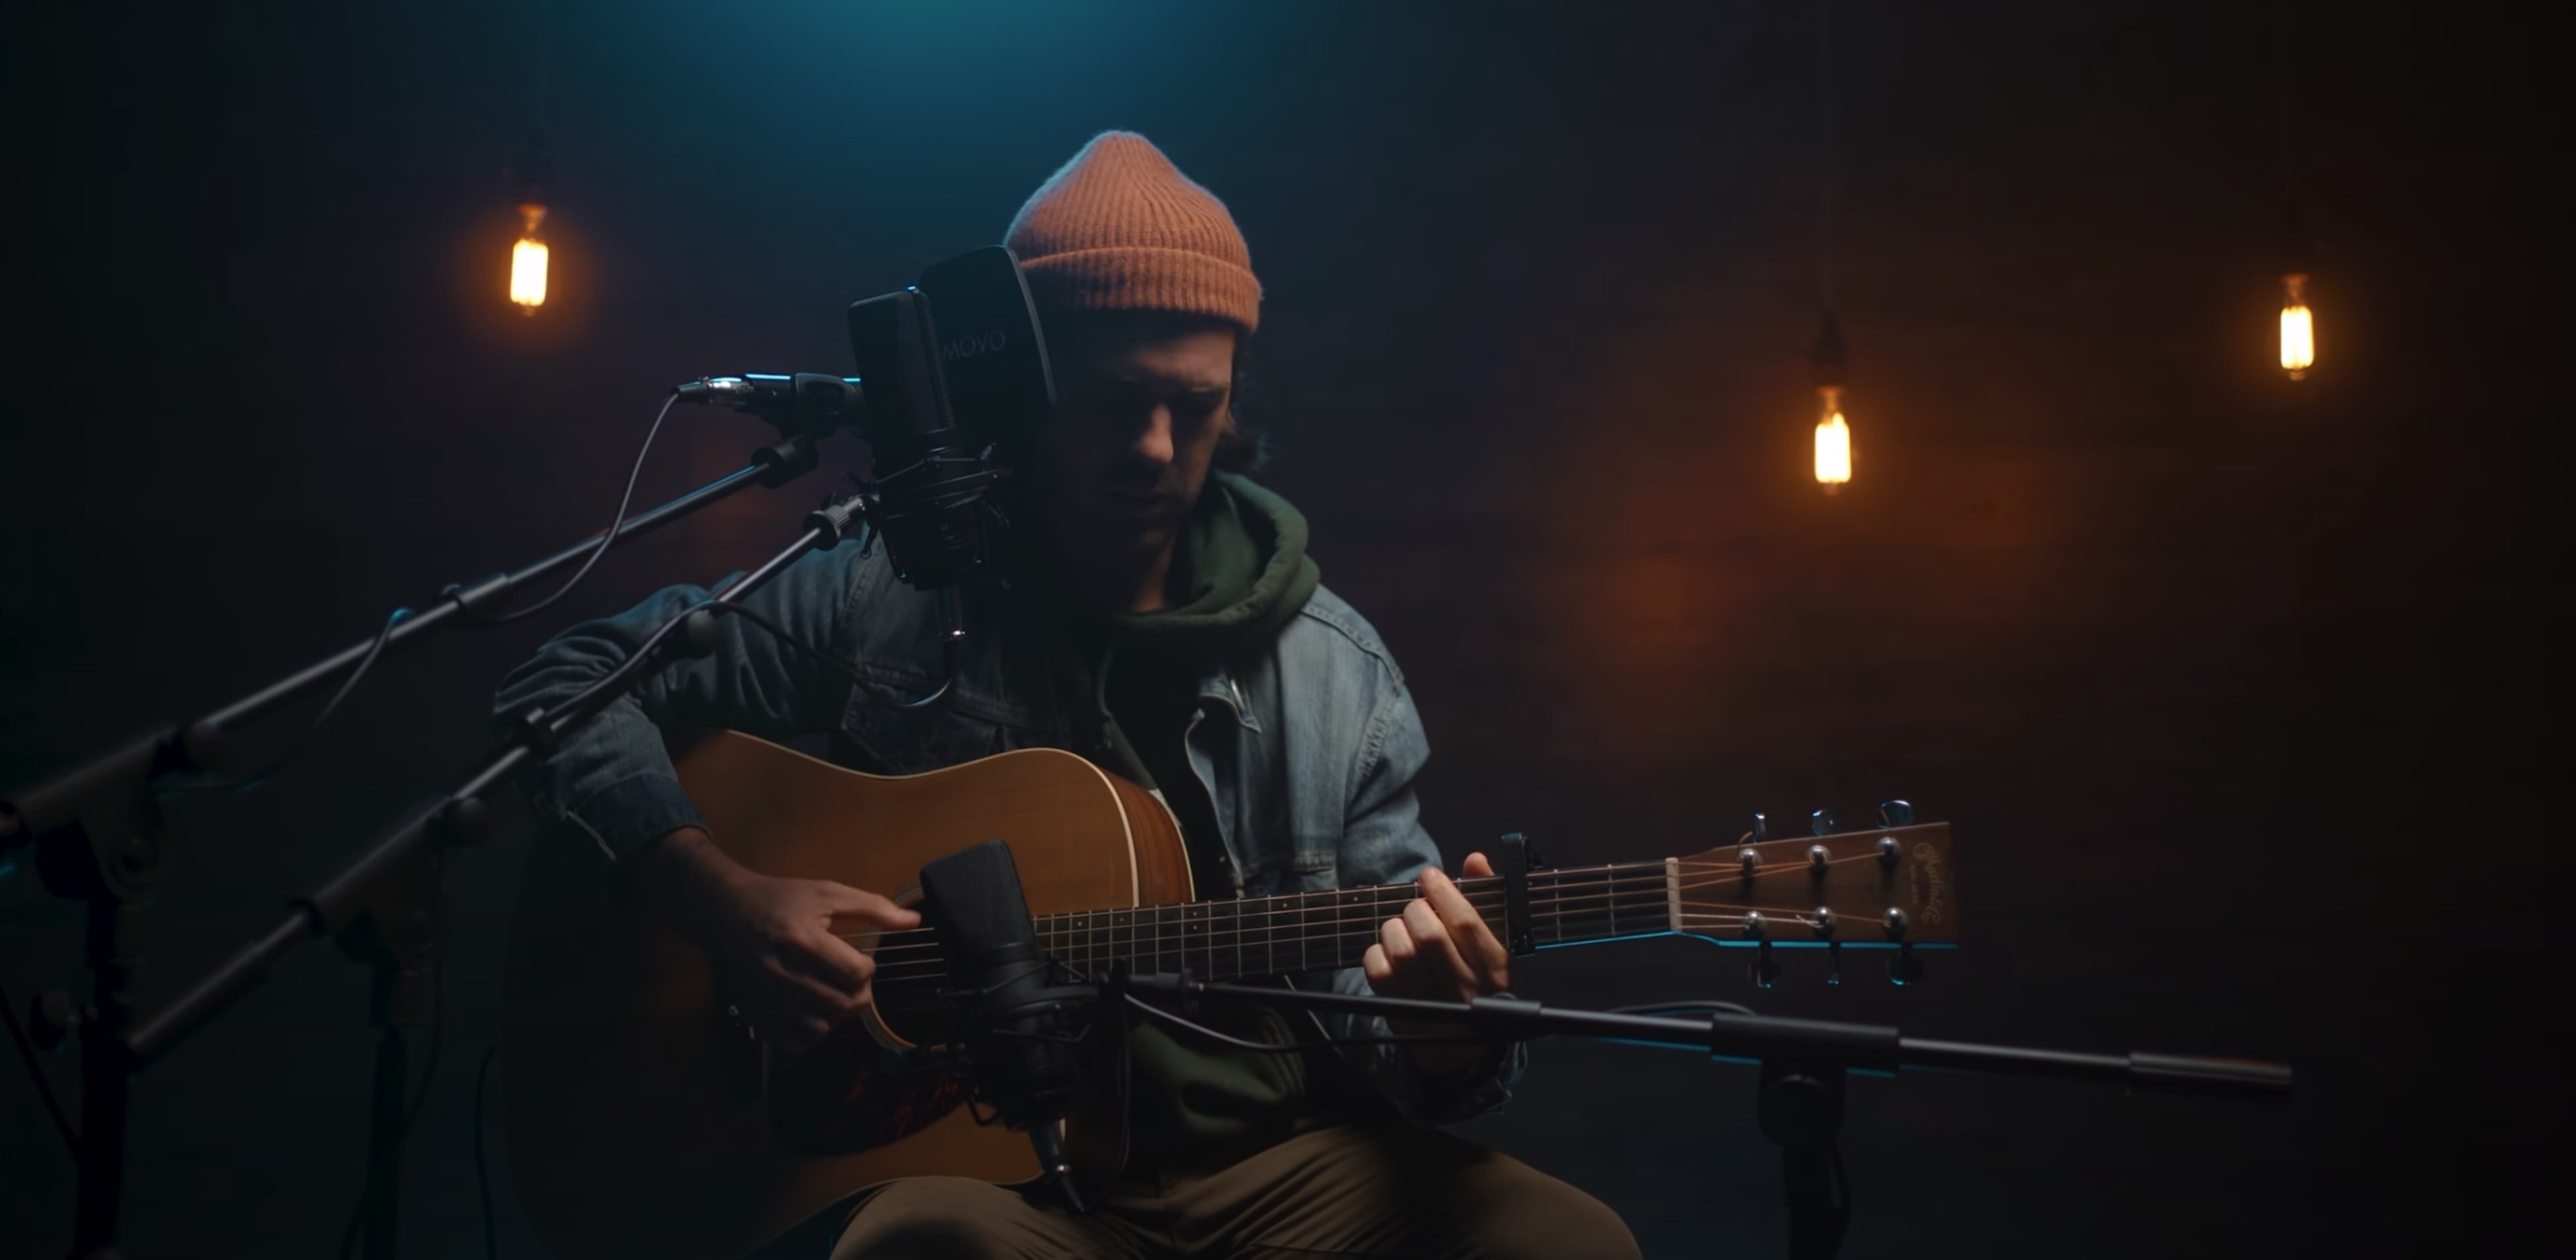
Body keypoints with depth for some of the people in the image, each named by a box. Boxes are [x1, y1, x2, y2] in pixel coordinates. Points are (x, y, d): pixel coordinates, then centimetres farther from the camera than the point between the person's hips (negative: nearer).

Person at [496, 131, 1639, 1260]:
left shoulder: (1335, 672, 6)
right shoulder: (883, 599, -1)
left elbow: (1370, 1030, 8)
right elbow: (566, 685, 4)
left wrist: (1443, 1031, -17)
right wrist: (726, 903, -11)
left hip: (1280, 1168, 3)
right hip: (975, 1165, -3)